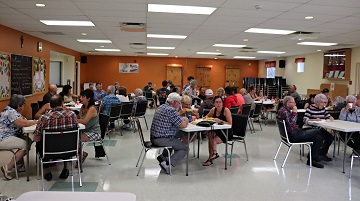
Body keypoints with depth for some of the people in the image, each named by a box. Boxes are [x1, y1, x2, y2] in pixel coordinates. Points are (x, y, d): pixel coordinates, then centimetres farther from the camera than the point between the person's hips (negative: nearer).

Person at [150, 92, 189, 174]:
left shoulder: (161, 107, 12)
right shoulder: (171, 110, -17)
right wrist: (186, 120, 8)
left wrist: (182, 118, 18)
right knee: (184, 148, 4)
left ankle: (162, 156, 18)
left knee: (175, 141, 31)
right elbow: (183, 125, -14)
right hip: (162, 139, -9)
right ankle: (167, 164, -11)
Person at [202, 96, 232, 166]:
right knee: (210, 134, -26)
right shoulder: (213, 110, 1)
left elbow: (230, 124, -18)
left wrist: (220, 121, -29)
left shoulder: (226, 110, -15)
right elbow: (207, 116, 20)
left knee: (211, 140, -23)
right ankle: (214, 153, -14)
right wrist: (206, 117, -3)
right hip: (218, 131, 5)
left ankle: (210, 158, -3)